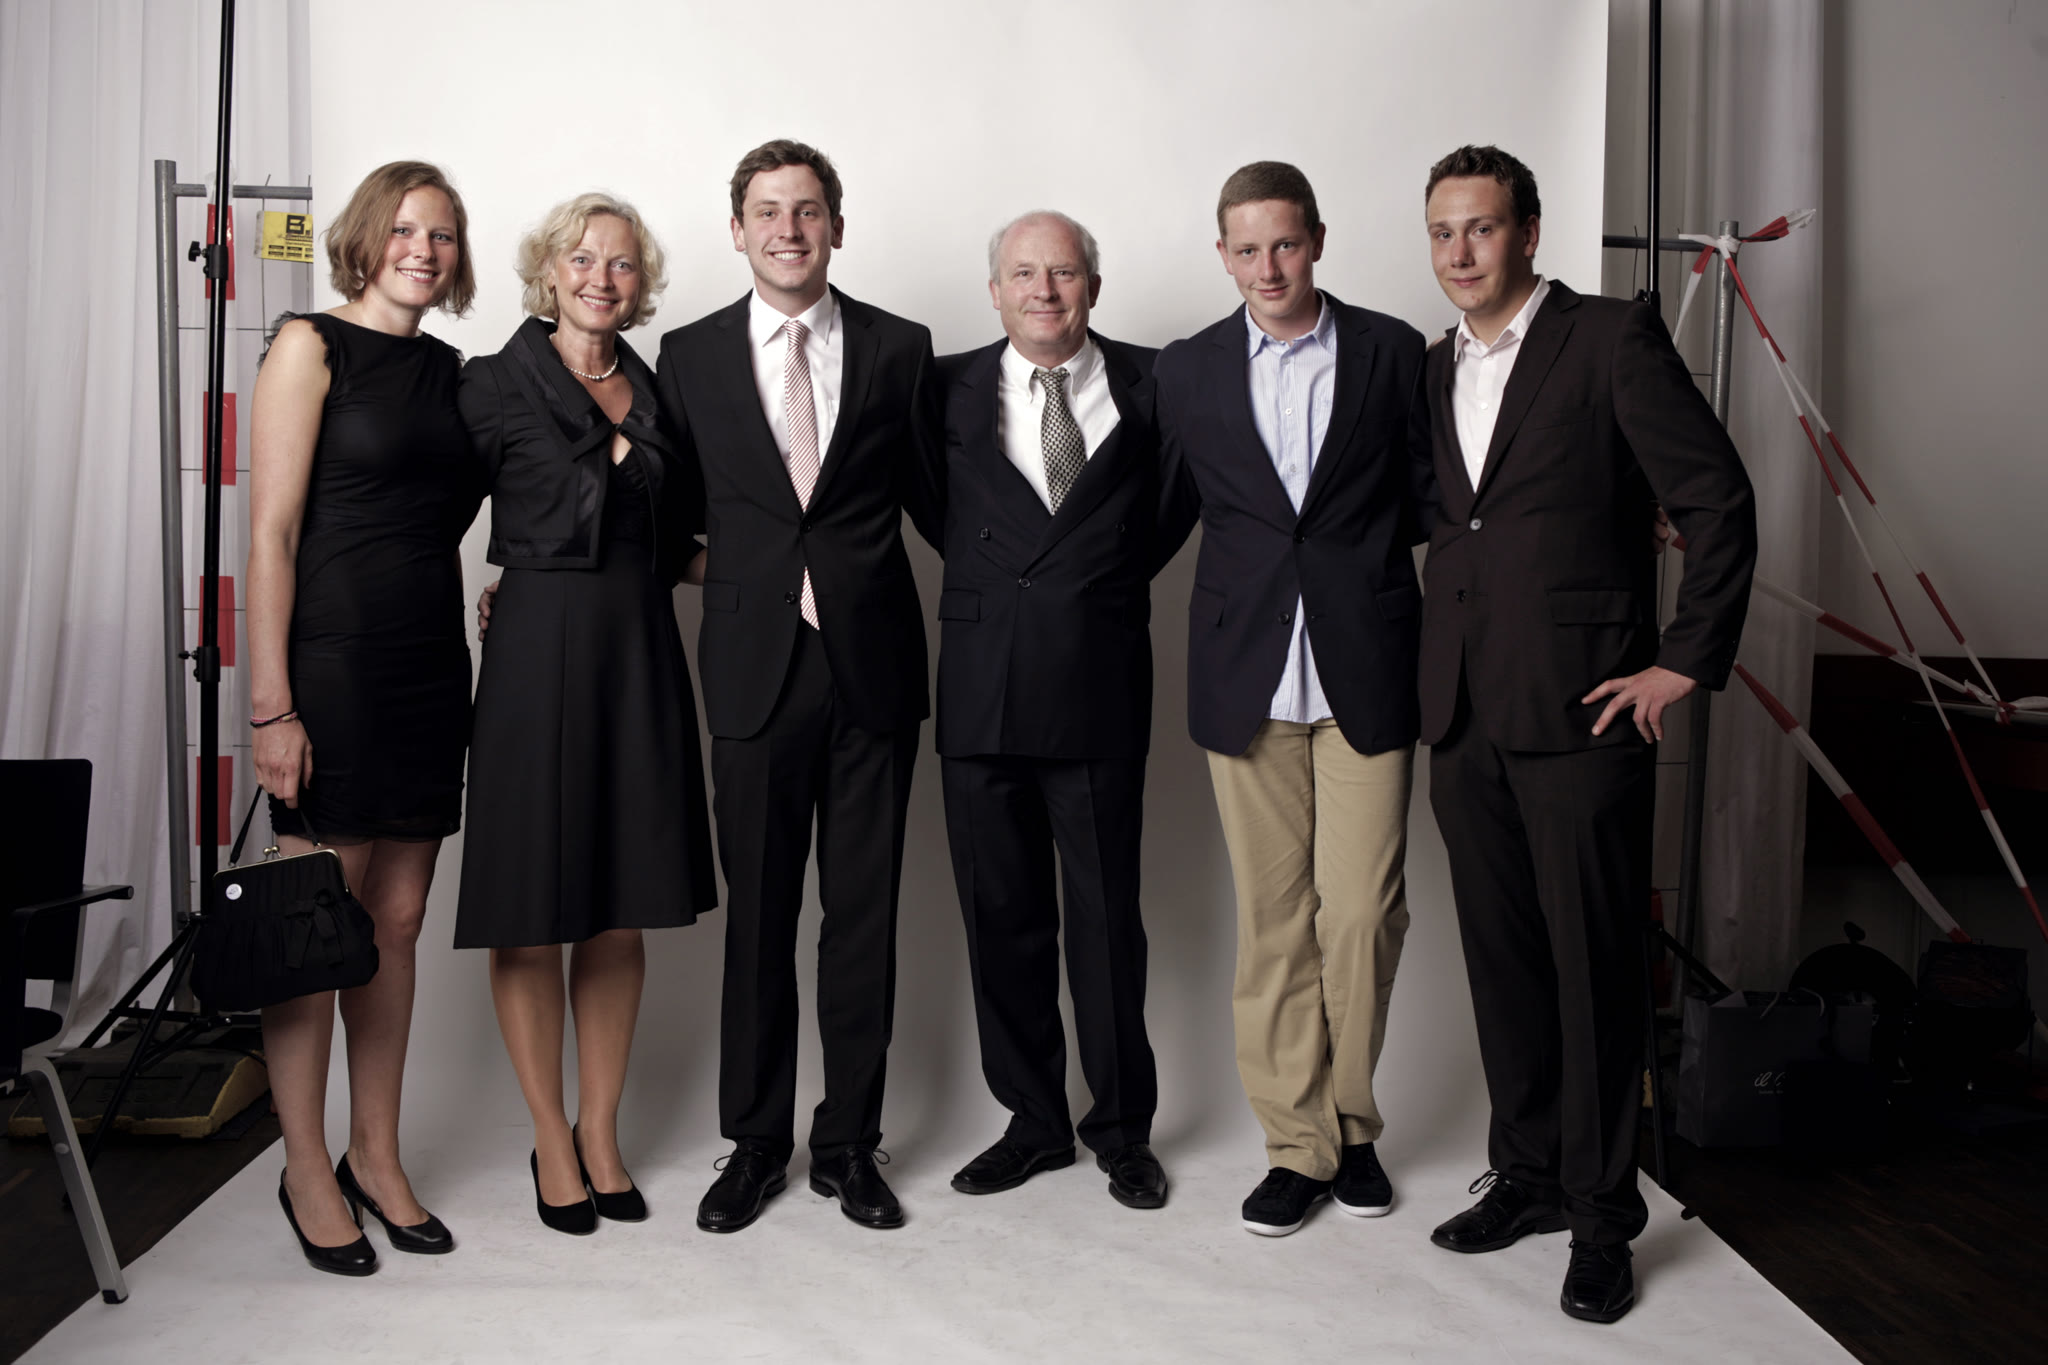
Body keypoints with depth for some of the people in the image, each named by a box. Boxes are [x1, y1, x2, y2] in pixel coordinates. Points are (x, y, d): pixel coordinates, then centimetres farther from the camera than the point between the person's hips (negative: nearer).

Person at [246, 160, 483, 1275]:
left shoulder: (449, 370, 14)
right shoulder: (313, 347, -3)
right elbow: (271, 533, -10)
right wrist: (272, 706, -15)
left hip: (431, 668, 6)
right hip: (335, 664, -6)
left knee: (397, 922, 11)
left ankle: (375, 1158, 23)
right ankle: (306, 1171, 16)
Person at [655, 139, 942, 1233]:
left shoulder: (898, 350, 5)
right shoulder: (691, 355, 6)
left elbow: (933, 495, 10)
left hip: (874, 665, 0)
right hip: (754, 664, 0)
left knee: (863, 913, 7)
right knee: (757, 913, 8)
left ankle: (848, 1142, 22)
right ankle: (754, 1143, 24)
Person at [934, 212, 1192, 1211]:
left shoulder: (1148, 385, 4)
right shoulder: (949, 388, 7)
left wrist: (1122, 571, 6)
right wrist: (995, 577, 7)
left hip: (1101, 687, -1)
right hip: (982, 687, 2)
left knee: (1107, 915, 5)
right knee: (1001, 914, 8)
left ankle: (1123, 1127, 21)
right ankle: (1033, 1121, 24)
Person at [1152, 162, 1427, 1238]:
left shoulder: (1392, 352, 5)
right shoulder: (1186, 371, 8)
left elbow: (1424, 497, 9)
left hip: (1366, 674, -1)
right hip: (1247, 681, 1)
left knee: (1361, 912, -2)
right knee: (1273, 920, 6)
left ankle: (1350, 1119, 22)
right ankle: (1299, 1143, 19)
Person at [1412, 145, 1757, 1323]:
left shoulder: (1613, 341, -5)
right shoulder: (1435, 373, 15)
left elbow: (1722, 504, -8)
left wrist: (1687, 665, -9)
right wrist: (1446, 668, 12)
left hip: (1579, 709, -6)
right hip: (1464, 716, 6)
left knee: (1594, 964, 1)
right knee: (1502, 959, 13)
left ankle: (1601, 1215, 14)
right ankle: (1528, 1174, 28)